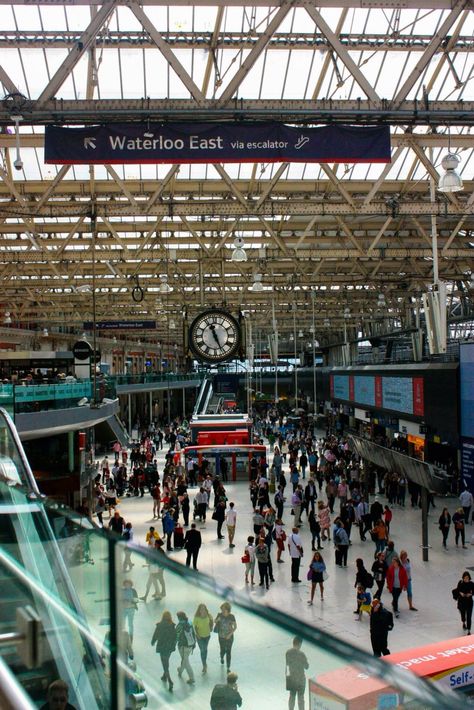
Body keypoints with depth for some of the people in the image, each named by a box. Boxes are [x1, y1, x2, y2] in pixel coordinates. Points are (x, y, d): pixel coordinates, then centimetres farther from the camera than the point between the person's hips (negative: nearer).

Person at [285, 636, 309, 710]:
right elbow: (306, 667, -14)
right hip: (300, 678, -5)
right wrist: (305, 661, 3)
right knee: (300, 697, 10)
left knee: (292, 696, 20)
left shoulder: (288, 652, -7)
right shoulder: (301, 654, -24)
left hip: (291, 678, 5)